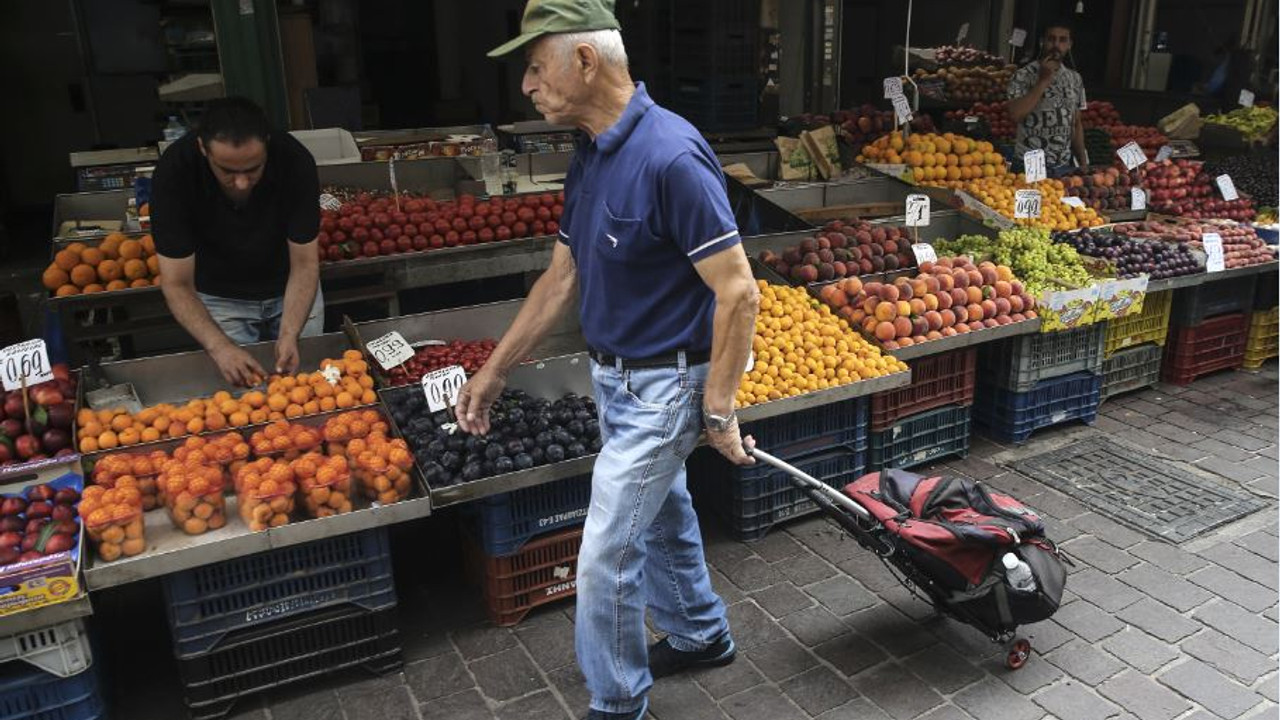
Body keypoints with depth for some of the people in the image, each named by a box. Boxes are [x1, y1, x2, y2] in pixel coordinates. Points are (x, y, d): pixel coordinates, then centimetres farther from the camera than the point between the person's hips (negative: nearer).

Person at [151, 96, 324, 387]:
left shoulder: (295, 161, -29)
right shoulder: (174, 172, -29)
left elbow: (304, 263, -22)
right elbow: (177, 285, -25)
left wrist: (289, 334, -36)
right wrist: (219, 347, -40)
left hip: (291, 288, 1)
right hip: (220, 298, 0)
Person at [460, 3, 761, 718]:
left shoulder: (671, 156, -25)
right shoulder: (591, 155, 3)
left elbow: (739, 294, -23)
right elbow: (563, 276, 10)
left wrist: (718, 413, -18)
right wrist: (495, 370, 12)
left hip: (663, 384, -8)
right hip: (616, 376, 8)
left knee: (606, 558, 1)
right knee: (663, 518, 24)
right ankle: (701, 635, 46)